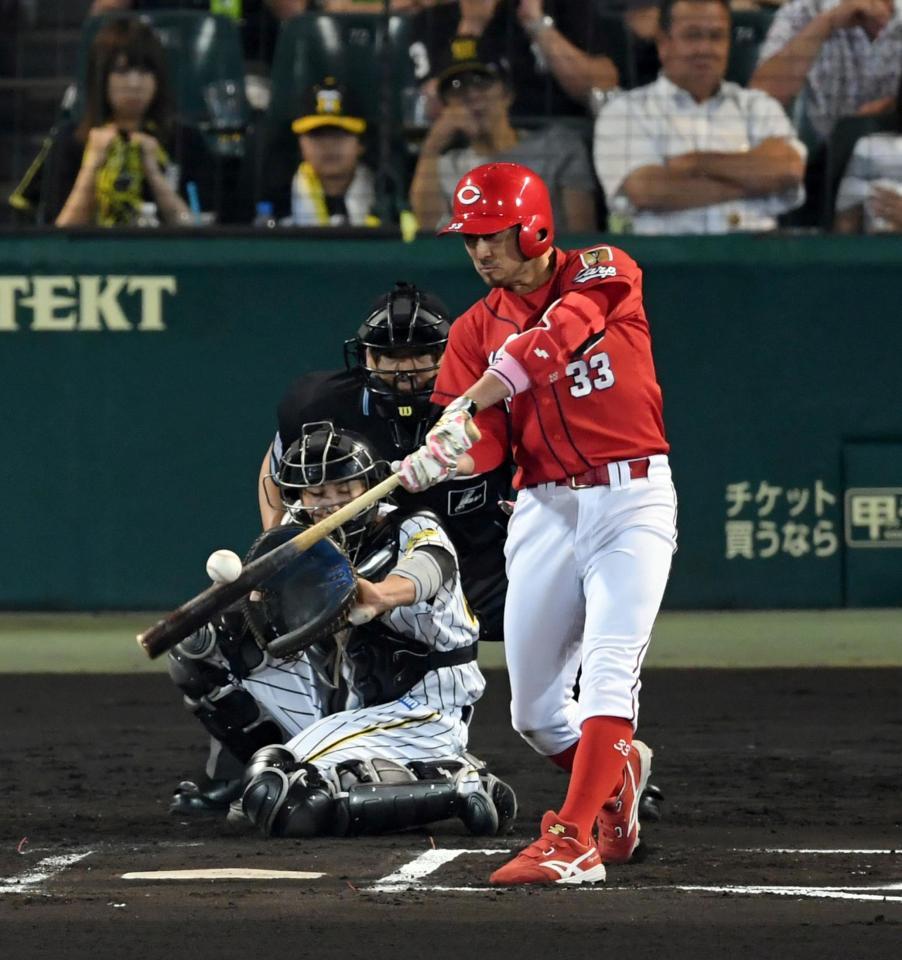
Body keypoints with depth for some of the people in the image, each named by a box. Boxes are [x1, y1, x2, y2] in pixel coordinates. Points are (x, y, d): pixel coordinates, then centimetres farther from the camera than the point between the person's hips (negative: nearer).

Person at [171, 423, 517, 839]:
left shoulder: (413, 531, -14)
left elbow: (425, 571, -40)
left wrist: (378, 597, -63)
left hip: (419, 714, -7)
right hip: (339, 705, 7)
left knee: (280, 800, -29)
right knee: (200, 648, 4)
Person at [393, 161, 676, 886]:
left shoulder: (604, 273, -2)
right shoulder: (477, 329, 11)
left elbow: (561, 332, -23)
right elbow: (483, 442, 0)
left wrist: (471, 404, -30)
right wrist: (429, 464, -24)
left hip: (632, 499, -5)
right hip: (545, 509, 5)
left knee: (608, 672, -20)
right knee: (534, 713, 6)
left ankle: (573, 842, -25)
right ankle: (619, 770, 35)